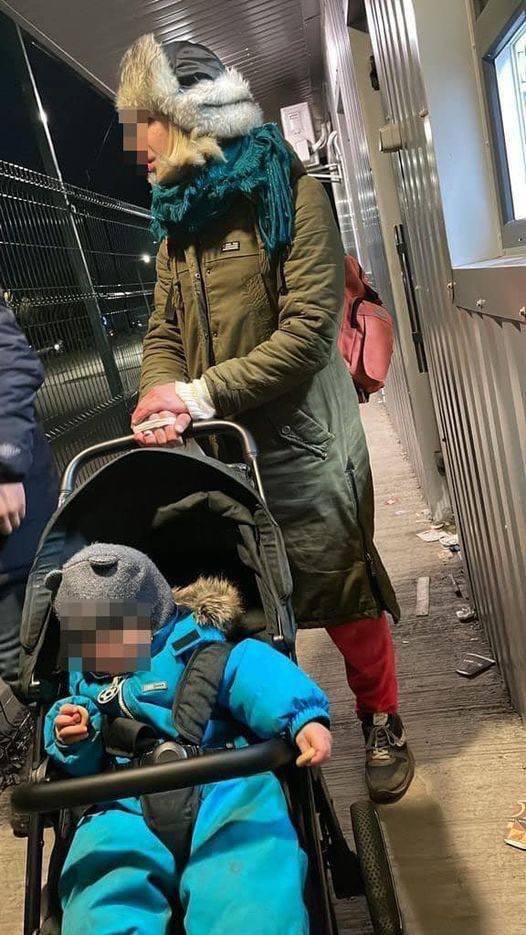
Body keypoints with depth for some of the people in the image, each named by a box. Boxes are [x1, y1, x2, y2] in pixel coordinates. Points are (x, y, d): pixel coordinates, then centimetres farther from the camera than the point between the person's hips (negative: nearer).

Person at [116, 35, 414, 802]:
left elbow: (307, 332, -18)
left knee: (344, 593, 5)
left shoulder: (291, 195, -9)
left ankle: (382, 722, 30)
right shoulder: (178, 217, 11)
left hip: (301, 447, -5)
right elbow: (163, 331, 7)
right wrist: (162, 399, -14)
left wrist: (199, 394, -21)